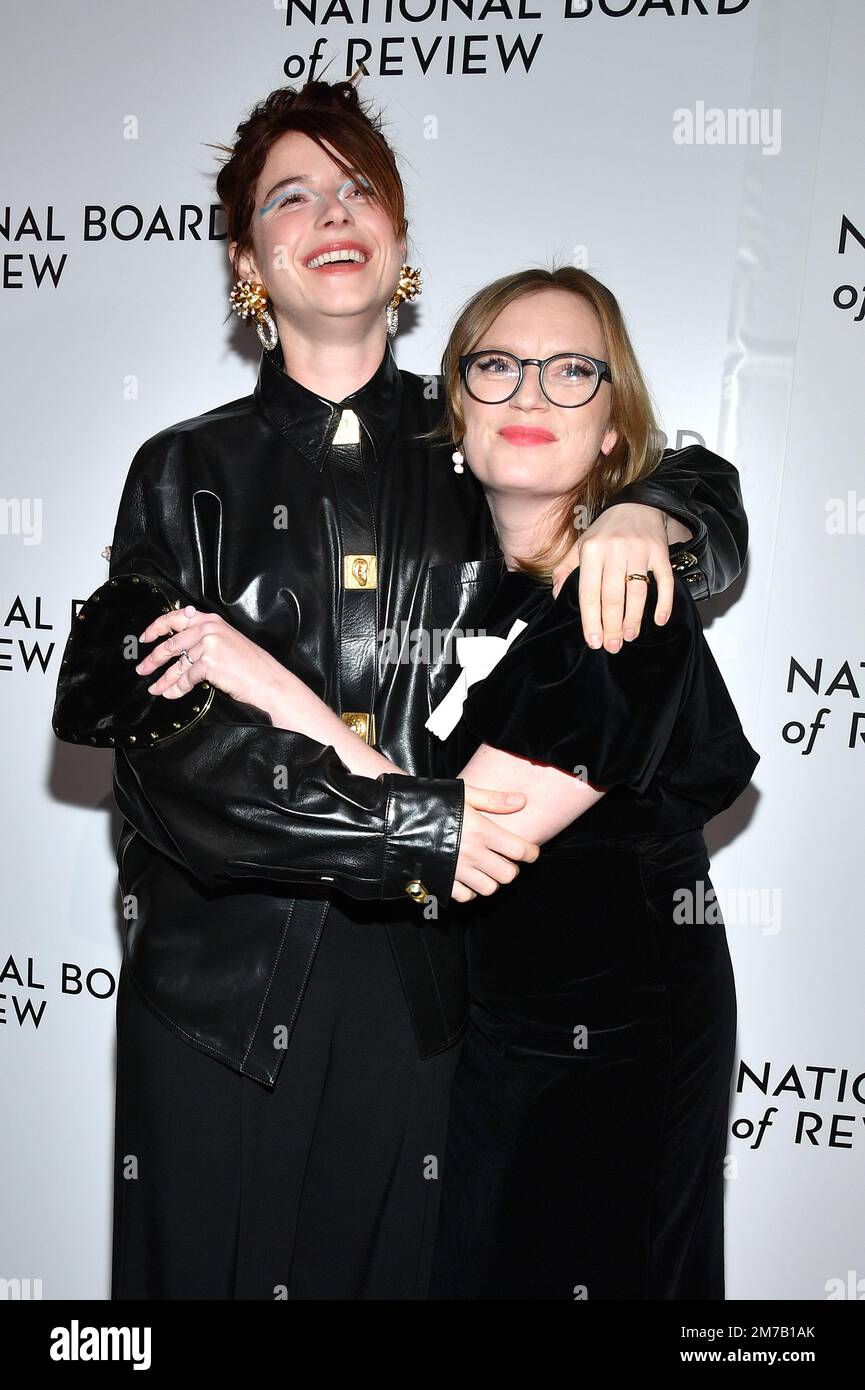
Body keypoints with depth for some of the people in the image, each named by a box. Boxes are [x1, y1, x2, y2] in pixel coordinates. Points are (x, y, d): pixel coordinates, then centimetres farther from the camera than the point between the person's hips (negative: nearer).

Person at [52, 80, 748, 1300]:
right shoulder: (189, 472, -1)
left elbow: (708, 495, 16)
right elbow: (151, 736, -13)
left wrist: (644, 517, -9)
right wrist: (416, 827, -19)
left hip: (418, 975, 1)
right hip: (219, 975, -1)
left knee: (395, 1263, 15)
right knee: (209, 1260, 13)